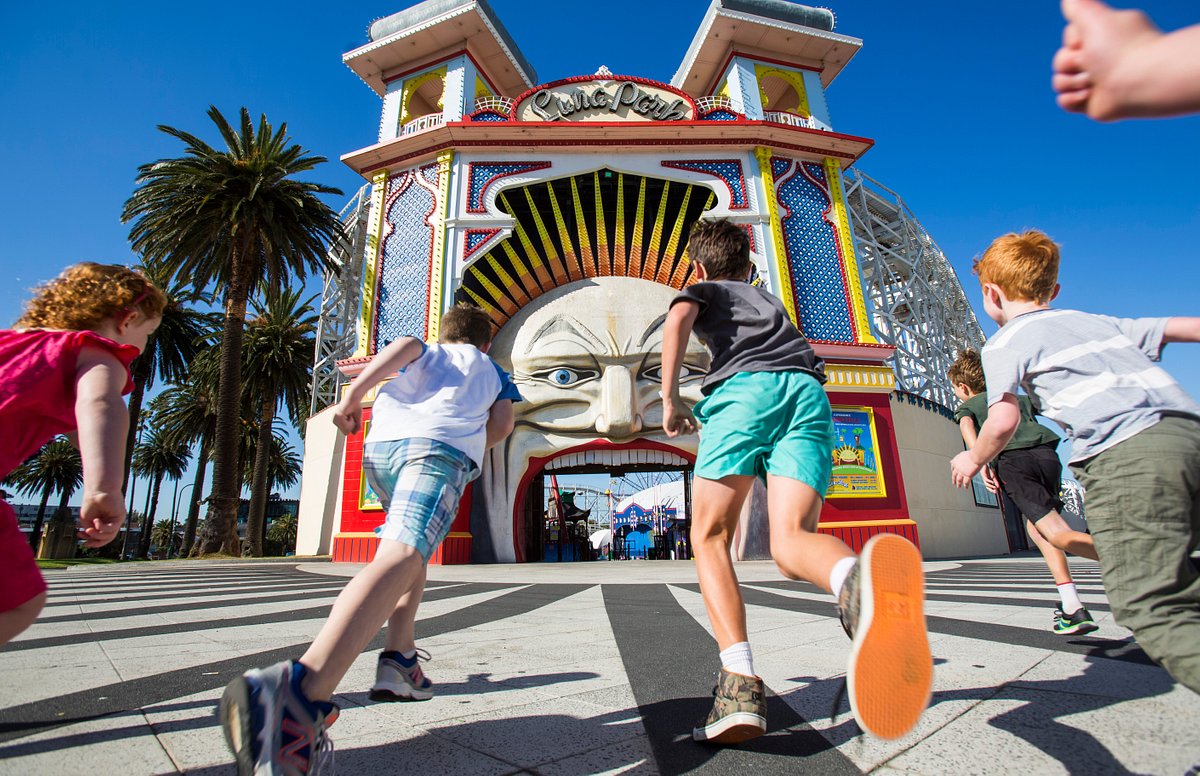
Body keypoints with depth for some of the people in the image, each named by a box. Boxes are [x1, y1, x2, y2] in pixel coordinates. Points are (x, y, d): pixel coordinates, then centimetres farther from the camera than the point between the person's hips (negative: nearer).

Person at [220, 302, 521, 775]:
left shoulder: (428, 353, 34)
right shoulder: (493, 370, 33)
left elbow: (405, 344, 8)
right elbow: (502, 423, 14)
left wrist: (354, 393, 2)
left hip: (380, 446, 4)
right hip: (442, 448, -4)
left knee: (413, 548, 25)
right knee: (401, 558, -24)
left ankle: (400, 661, 15)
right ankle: (303, 689, -45)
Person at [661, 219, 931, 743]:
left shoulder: (703, 289, 25)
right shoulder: (769, 300, 41)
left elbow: (679, 318, 1)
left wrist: (669, 399, 1)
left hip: (745, 387, -4)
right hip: (810, 392, 4)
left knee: (710, 538, 1)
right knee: (791, 542, -12)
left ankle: (740, 681, -18)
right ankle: (860, 582, -49)